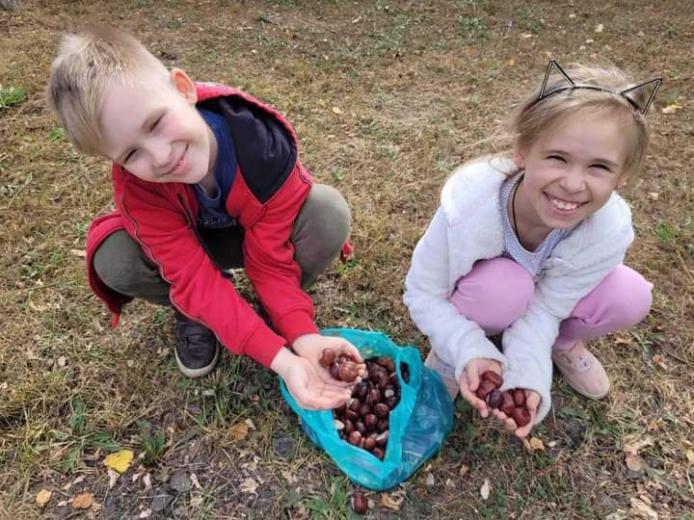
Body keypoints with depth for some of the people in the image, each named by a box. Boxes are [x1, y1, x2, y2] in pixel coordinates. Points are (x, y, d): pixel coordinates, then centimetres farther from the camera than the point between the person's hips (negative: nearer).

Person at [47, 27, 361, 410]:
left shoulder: (264, 144, -36)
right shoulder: (136, 187, -32)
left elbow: (270, 257, -28)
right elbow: (198, 281, -35)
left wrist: (303, 334, -39)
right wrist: (280, 358, -45)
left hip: (259, 236, 0)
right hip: (188, 243, 1)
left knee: (329, 213, -32)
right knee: (113, 258, -30)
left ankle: (276, 307, -4)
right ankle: (191, 314, 2)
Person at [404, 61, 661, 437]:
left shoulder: (609, 232, -32)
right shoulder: (468, 204, -39)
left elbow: (544, 310, -24)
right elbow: (422, 294, -27)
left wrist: (526, 379, -39)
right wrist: (469, 352, -40)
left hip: (545, 290, 3)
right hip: (478, 290, -2)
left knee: (630, 298, -23)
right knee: (505, 285, -37)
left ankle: (563, 341, 10)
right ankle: (449, 351, -5)